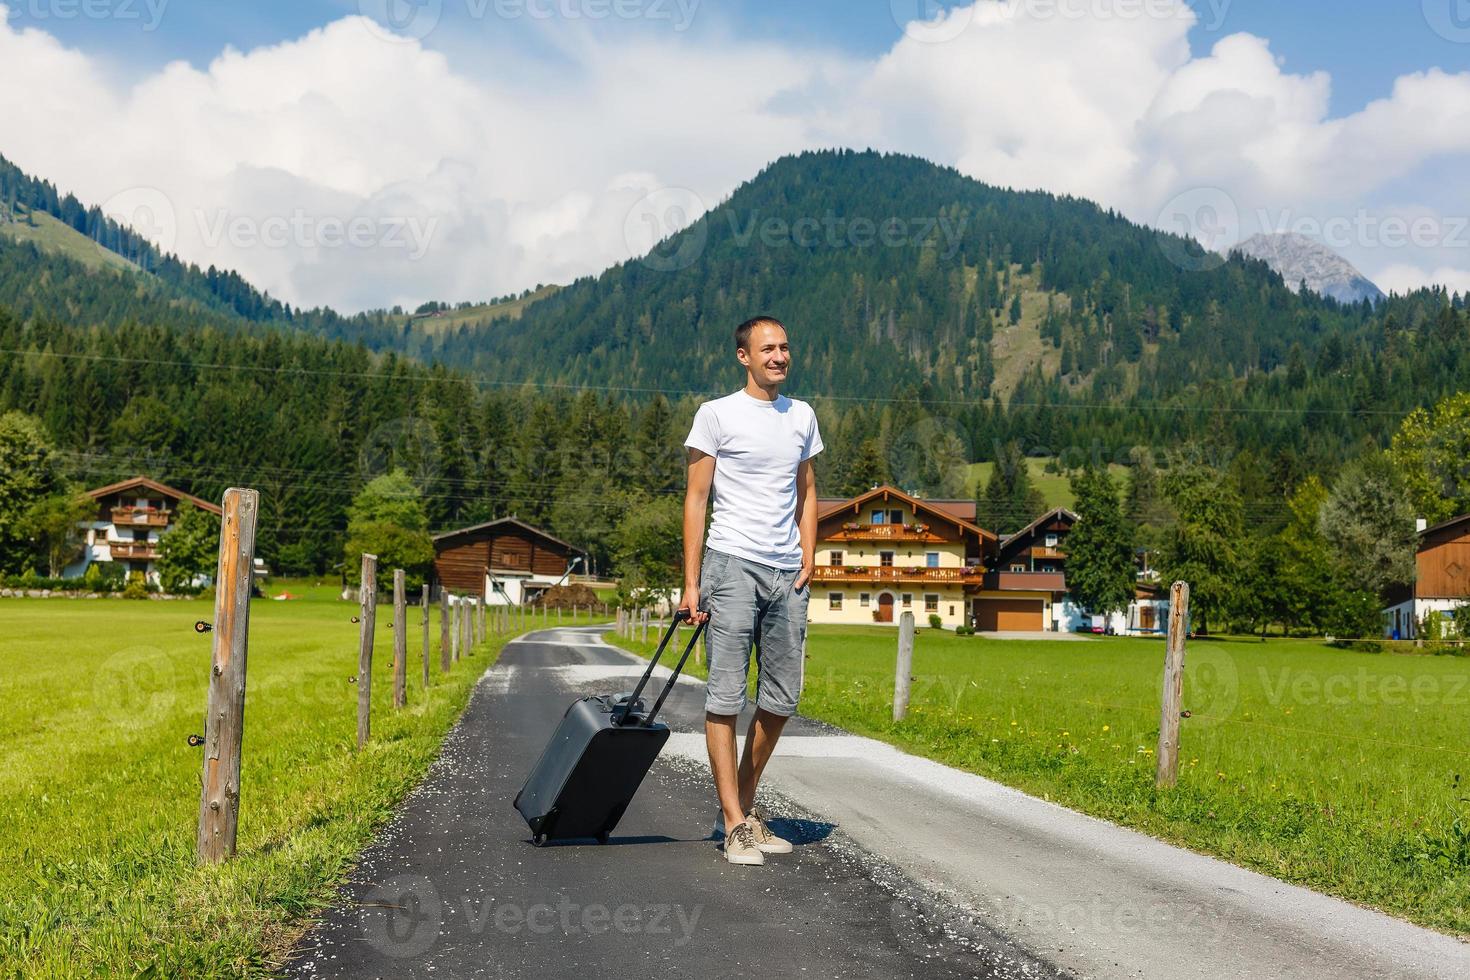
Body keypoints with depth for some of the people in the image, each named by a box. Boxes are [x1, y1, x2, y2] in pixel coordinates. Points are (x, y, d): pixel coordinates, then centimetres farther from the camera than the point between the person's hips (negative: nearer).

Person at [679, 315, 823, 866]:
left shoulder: (802, 416, 15)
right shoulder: (717, 414, -1)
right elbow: (696, 498, -2)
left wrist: (808, 560, 7)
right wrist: (691, 583, -8)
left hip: (787, 574, 6)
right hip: (732, 565, -5)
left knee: (781, 700, 8)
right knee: (726, 696, -6)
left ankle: (747, 805, 23)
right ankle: (736, 826, -3)